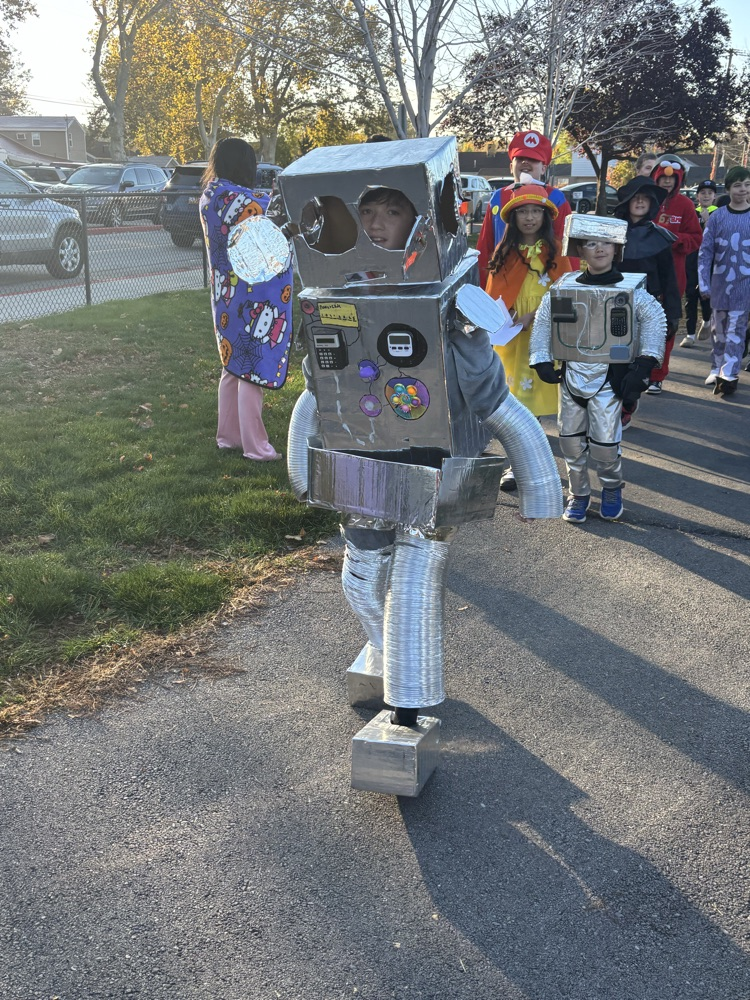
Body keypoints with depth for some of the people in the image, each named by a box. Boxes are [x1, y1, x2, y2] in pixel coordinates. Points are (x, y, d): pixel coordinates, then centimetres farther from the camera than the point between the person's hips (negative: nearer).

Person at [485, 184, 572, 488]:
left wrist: (533, 315, -16)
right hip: (509, 334, 3)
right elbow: (492, 293, 10)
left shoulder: (554, 252, 0)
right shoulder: (504, 252, 8)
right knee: (514, 397, 5)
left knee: (528, 394, -5)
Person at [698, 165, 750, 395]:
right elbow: (705, 251, 0)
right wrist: (704, 284, -7)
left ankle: (729, 374, -4)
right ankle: (716, 370, 22)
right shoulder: (717, 217, 0)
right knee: (718, 328, 11)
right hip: (719, 282, 2)